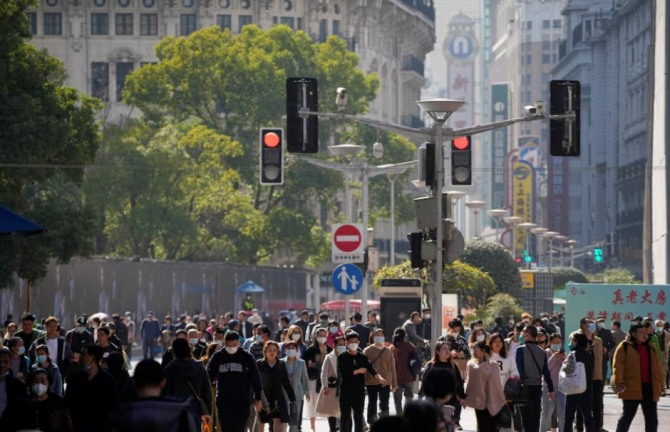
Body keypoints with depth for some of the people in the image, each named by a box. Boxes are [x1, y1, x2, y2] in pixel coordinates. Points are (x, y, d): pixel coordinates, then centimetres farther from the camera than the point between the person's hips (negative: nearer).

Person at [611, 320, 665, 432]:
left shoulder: (650, 348, 13)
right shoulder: (624, 347, -3)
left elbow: (658, 368, 15)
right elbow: (618, 366, -9)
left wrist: (659, 386, 11)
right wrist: (619, 383, -18)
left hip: (649, 388, 5)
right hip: (631, 388, -5)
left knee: (652, 418, 5)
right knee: (627, 416, 0)